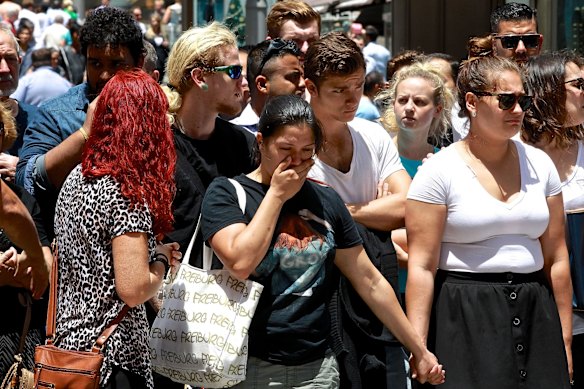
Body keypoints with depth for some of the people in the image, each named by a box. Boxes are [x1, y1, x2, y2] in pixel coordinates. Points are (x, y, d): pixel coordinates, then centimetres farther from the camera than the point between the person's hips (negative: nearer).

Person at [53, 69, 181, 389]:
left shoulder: (76, 177, 7)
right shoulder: (127, 193, -19)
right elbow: (133, 290, -23)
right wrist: (160, 260, -5)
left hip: (69, 339, 9)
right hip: (111, 356, -9)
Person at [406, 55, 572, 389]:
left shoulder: (539, 164, 8)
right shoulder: (439, 171, -6)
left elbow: (556, 259, 10)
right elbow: (422, 266, -9)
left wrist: (565, 342, 10)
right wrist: (418, 349, -14)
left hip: (534, 314, 4)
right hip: (463, 319, -4)